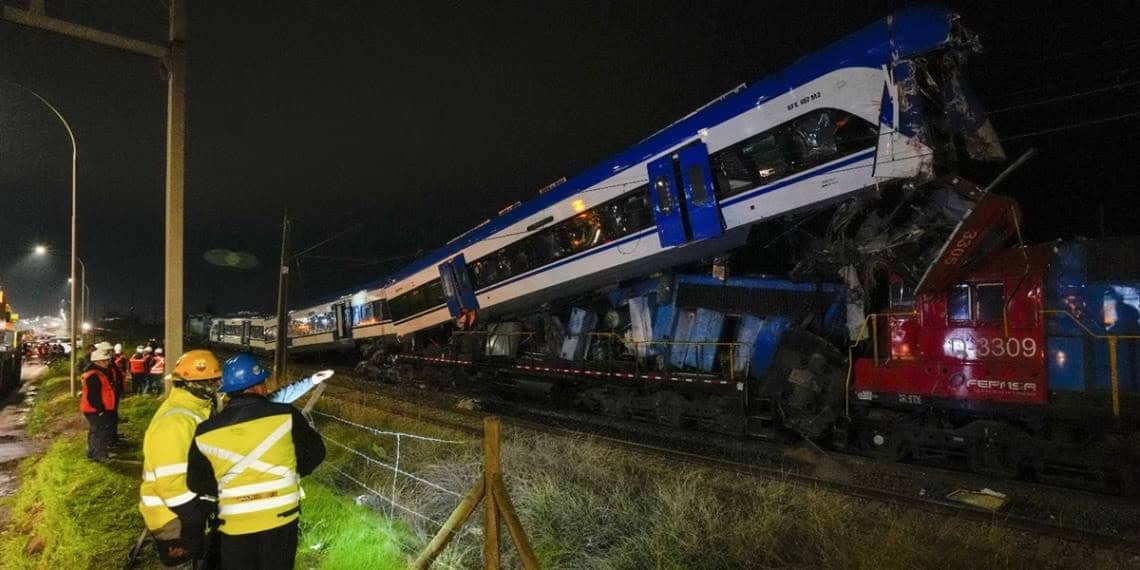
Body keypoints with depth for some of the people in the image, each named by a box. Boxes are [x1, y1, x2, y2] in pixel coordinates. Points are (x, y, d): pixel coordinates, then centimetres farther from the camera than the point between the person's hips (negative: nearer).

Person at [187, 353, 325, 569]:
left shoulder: (205, 432, -5)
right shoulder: (285, 415, -12)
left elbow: (197, 483, 4)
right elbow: (314, 453, 0)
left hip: (233, 523, 2)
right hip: (280, 517, -1)